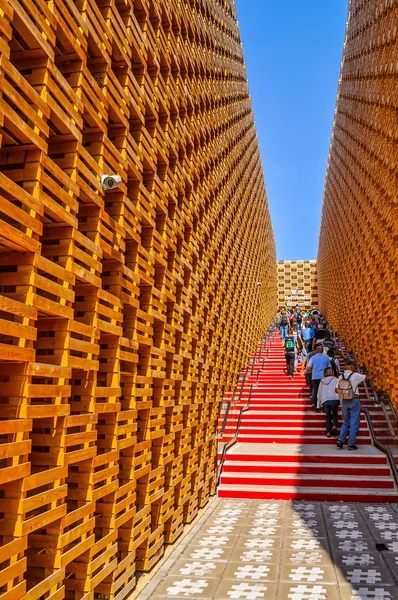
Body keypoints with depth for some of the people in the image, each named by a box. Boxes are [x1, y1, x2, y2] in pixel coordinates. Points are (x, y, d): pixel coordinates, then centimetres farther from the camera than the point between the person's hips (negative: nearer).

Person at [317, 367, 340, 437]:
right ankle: (335, 426, -11)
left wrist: (318, 405, 23)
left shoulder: (322, 381, 19)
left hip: (325, 401, 2)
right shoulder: (335, 380, 10)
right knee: (335, 414, 15)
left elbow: (319, 394, 19)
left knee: (328, 416, 16)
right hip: (334, 400, -2)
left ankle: (328, 432, 7)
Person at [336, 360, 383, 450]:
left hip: (344, 402, 5)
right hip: (354, 402, -5)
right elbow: (370, 378, -8)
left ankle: (340, 440, 6)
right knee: (354, 424, 5)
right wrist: (378, 373, 8)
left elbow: (337, 390, -1)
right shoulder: (355, 375, -12)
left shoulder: (341, 377, 1)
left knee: (346, 423, 18)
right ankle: (351, 444, 7)